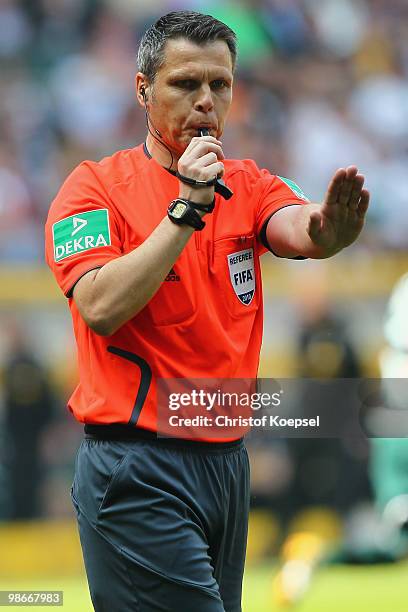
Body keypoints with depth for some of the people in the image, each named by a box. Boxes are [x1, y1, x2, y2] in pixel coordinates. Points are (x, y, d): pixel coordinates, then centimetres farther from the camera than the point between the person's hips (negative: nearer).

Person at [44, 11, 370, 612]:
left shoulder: (246, 184, 10)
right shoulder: (96, 186, -4)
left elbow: (297, 229, -13)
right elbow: (101, 309, -20)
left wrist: (326, 226, -37)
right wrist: (187, 208, -22)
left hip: (228, 464, 6)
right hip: (139, 470, -6)